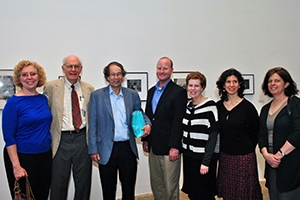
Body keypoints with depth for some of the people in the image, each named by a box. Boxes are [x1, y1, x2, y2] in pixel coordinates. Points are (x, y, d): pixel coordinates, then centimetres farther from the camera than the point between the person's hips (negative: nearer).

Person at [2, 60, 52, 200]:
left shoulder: (43, 99, 5)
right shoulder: (14, 102, -11)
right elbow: (8, 136, -13)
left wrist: (51, 151, 7)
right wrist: (16, 166, -16)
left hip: (45, 156, 5)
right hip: (23, 157, -5)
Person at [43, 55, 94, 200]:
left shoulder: (89, 89, 7)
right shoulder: (51, 87, 1)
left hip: (83, 138, 2)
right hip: (61, 139, -2)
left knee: (83, 183, 12)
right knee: (59, 183, 6)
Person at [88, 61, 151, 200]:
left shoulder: (133, 95, 5)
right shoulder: (97, 96, 0)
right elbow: (92, 125, -1)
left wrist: (147, 124, -8)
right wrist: (93, 150, -5)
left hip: (128, 148, 2)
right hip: (107, 150, -1)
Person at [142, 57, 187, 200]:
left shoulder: (179, 92, -8)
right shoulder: (151, 91, 13)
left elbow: (178, 122, -14)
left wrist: (175, 147, -17)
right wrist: (145, 140, 13)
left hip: (169, 148, -6)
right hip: (153, 147, 7)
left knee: (170, 187, 4)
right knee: (156, 186, 16)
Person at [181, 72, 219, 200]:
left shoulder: (210, 106, -12)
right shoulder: (187, 105, 7)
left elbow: (213, 136, -14)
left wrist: (206, 162, -17)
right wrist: (182, 150, 6)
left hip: (204, 158, -6)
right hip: (188, 156, 6)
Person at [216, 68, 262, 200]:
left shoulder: (247, 107, -9)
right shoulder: (218, 106, 2)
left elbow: (255, 133, -1)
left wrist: (246, 149, 5)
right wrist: (222, 150, 6)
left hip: (244, 157, -4)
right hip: (224, 156, 4)